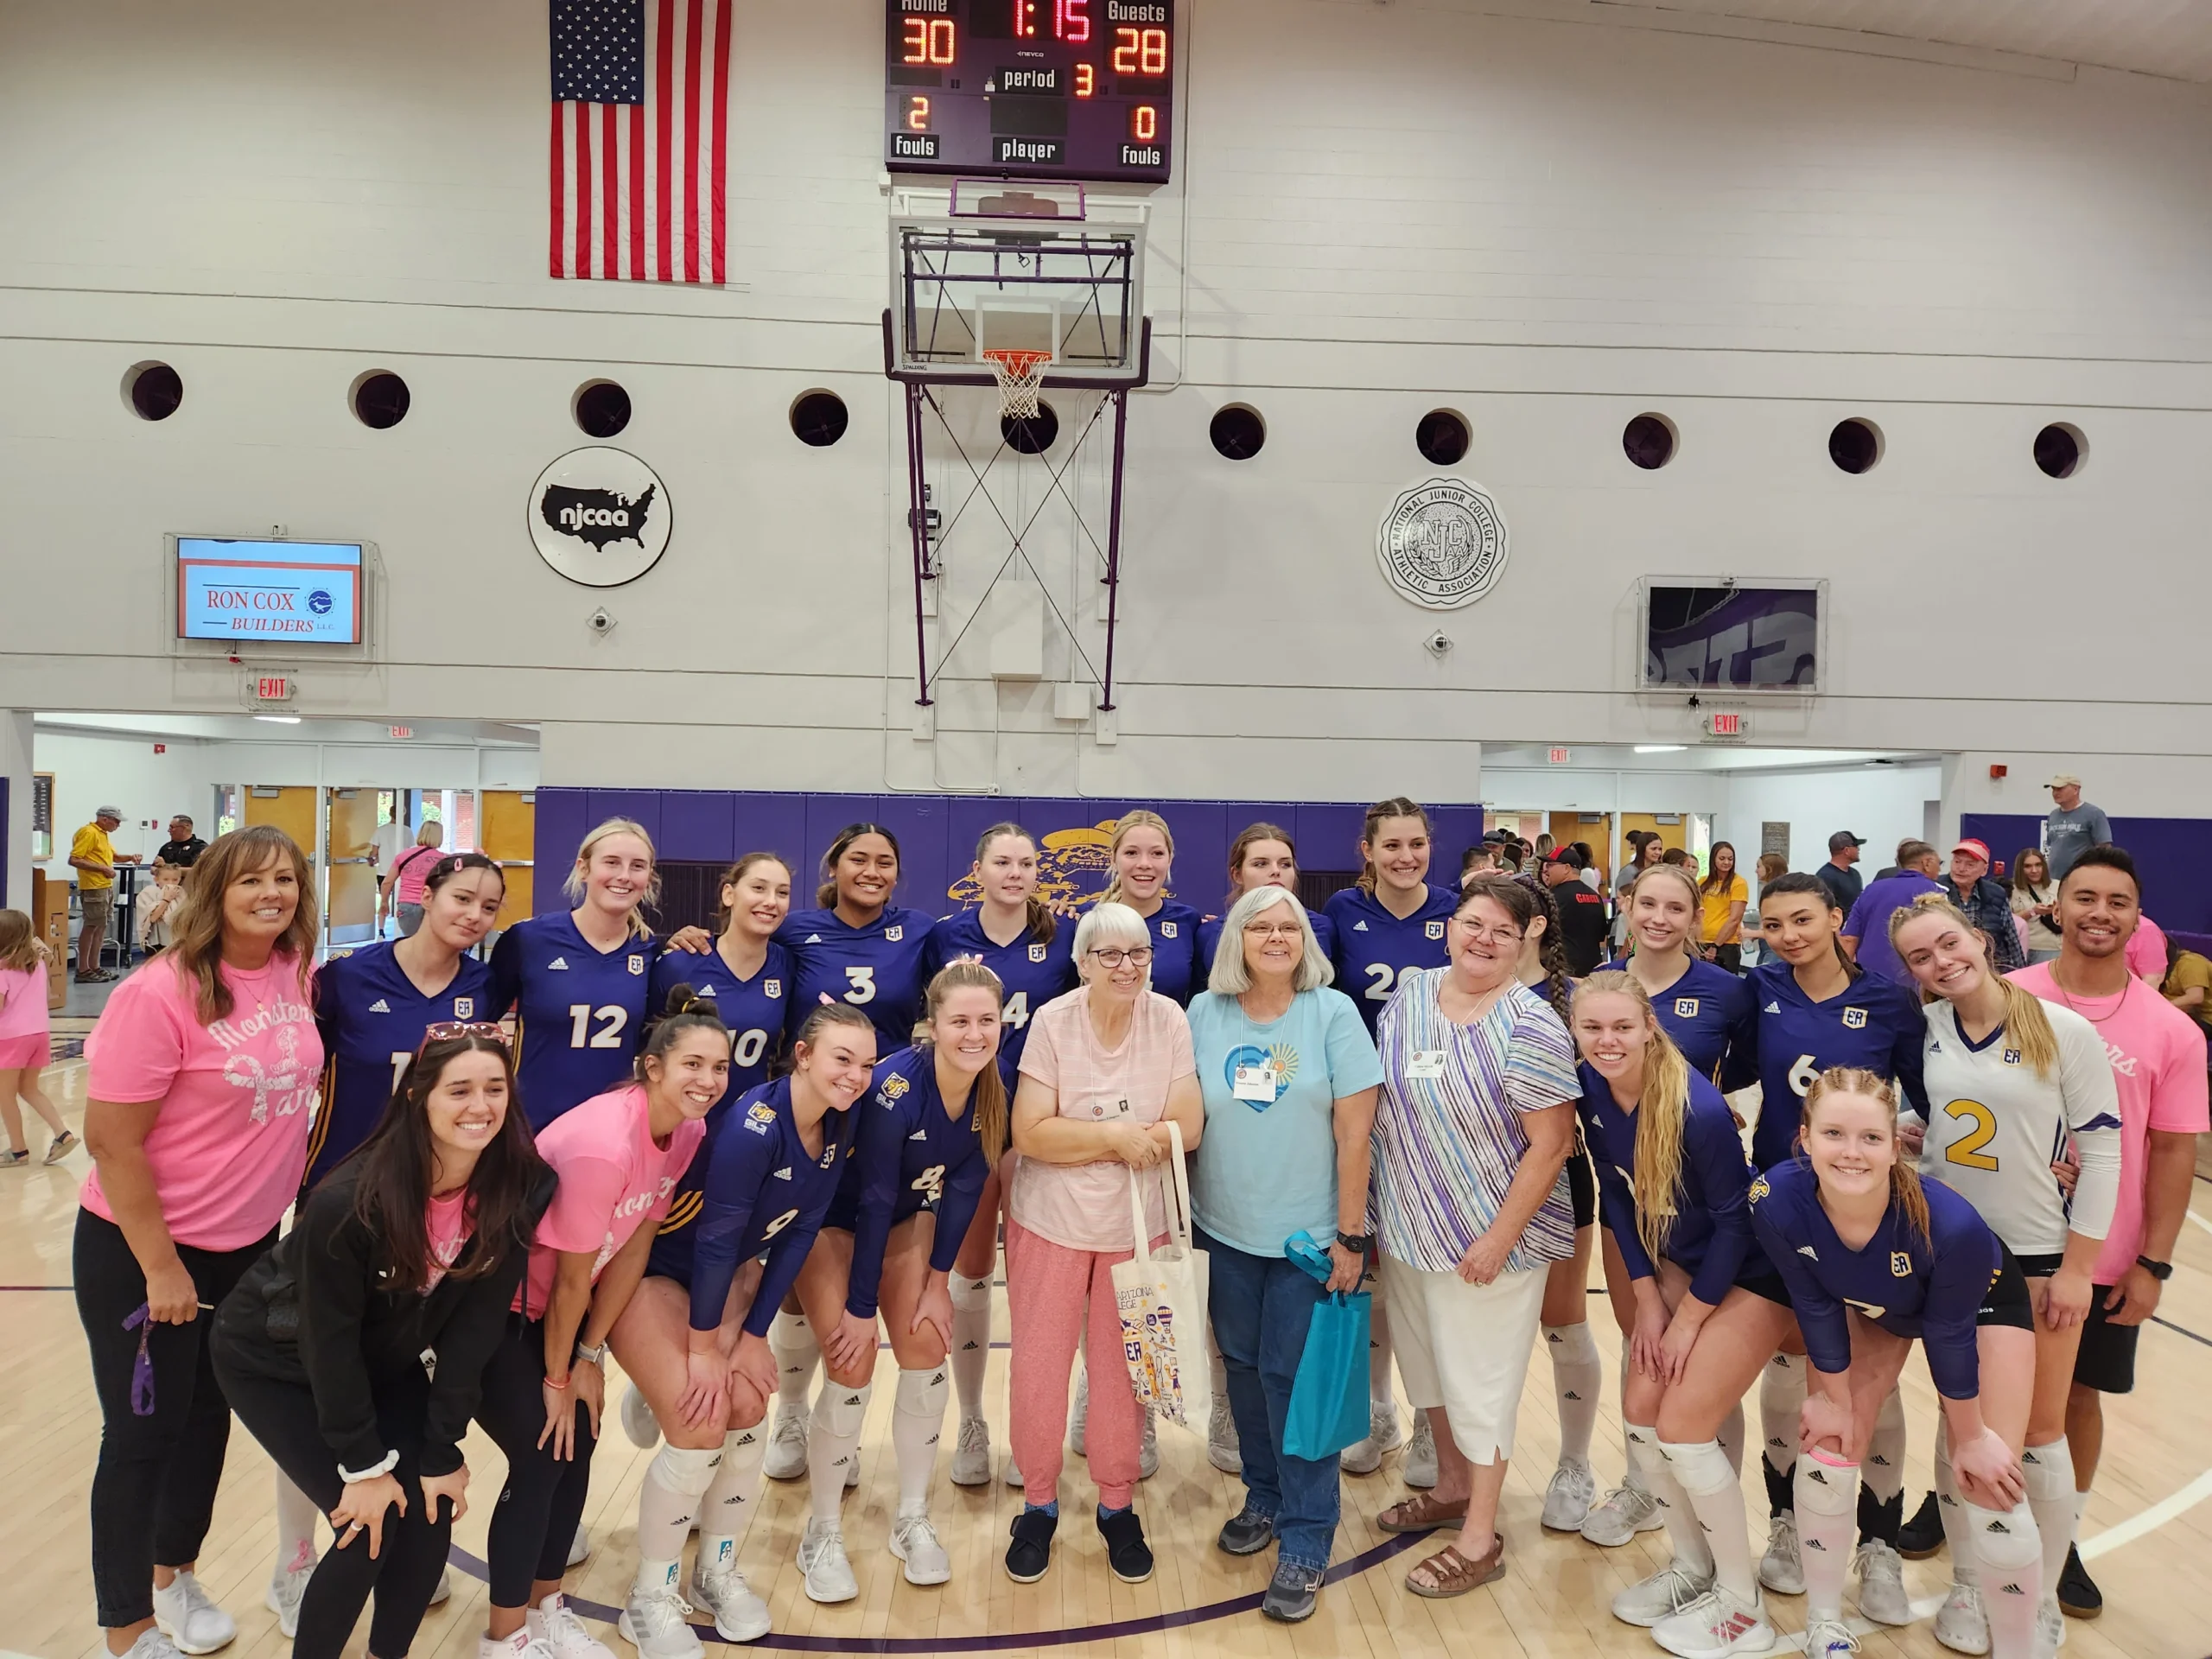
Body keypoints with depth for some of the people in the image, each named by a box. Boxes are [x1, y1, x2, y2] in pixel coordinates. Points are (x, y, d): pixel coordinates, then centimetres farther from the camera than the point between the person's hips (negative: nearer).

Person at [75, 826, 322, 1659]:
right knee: (143, 1433, 8)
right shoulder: (159, 994, -23)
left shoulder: (295, 973, -5)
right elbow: (110, 1140, -20)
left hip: (249, 1242, 6)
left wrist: (293, 1206, 12)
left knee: (211, 1414, 20)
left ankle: (175, 1573, 42)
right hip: (140, 1249, -6)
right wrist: (160, 1268, -16)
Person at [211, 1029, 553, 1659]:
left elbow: (475, 1325, -16)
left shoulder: (519, 1187, -23)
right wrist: (364, 1466, -17)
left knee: (432, 1510, -6)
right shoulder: (350, 1202, -34)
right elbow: (328, 1340, -23)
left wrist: (442, 1452, -13)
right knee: (371, 1526, -12)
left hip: (384, 1361, 4)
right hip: (276, 1359, -4)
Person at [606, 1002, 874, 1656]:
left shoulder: (837, 1130, -9)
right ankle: (649, 1602, 8)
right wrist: (703, 1350, -17)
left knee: (747, 1414, -1)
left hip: (725, 1271, 7)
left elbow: (799, 1234, -3)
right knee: (700, 1428, -13)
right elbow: (714, 1237, -27)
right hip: (645, 1265, -7)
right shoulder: (753, 1125, -33)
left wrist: (754, 1335, -3)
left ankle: (718, 1572, 23)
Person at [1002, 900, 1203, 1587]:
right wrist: (1118, 1135, -19)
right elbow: (1030, 1134, -15)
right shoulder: (1052, 1021, -11)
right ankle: (1038, 1505, 30)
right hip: (1050, 1221, 0)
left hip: (1137, 1224, 1)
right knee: (1039, 1367, 8)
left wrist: (1081, 1137, -17)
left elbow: (1187, 1128, -11)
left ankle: (1118, 1505, 31)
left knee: (1122, 1369, 10)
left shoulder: (1169, 1019, -8)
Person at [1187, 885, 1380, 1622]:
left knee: (1295, 1377, 0)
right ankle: (1264, 1497, 34)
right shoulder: (1203, 1014, -1)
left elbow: (1354, 1130, -9)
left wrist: (1351, 1235, -10)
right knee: (1244, 1367, 14)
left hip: (1309, 1233, -3)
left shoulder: (1333, 1013, -8)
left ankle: (1306, 1539, 14)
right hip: (1227, 1231, 3)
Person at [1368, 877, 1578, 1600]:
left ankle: (1480, 1539, 24)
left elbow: (1551, 1143, -17)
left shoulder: (1530, 1027, -18)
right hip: (1406, 1228, 6)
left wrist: (1498, 1240, -18)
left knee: (1479, 1382, 8)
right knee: (1430, 1366, 21)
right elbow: (1377, 1103, 9)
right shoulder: (1408, 994, 0)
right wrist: (1370, 1213, 9)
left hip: (1486, 1240, -6)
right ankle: (1452, 1487, 43)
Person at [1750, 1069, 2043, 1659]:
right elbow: (1817, 1310, -17)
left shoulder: (1950, 1223, -41)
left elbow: (1950, 1336, -24)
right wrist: (1836, 1398, -4)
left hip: (1983, 1304, -2)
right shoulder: (1778, 1201, -35)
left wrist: (1972, 1438, -8)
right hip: (1871, 1308, 3)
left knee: (1992, 1488, -7)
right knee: (1826, 1447, 1)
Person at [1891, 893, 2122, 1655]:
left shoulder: (2065, 1031, -12)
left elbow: (2102, 1150, -9)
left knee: (2038, 1433, 8)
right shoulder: (1923, 1030, -3)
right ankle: (1968, 1586, 28)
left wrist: (2077, 1267, -10)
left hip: (2041, 1256, -3)